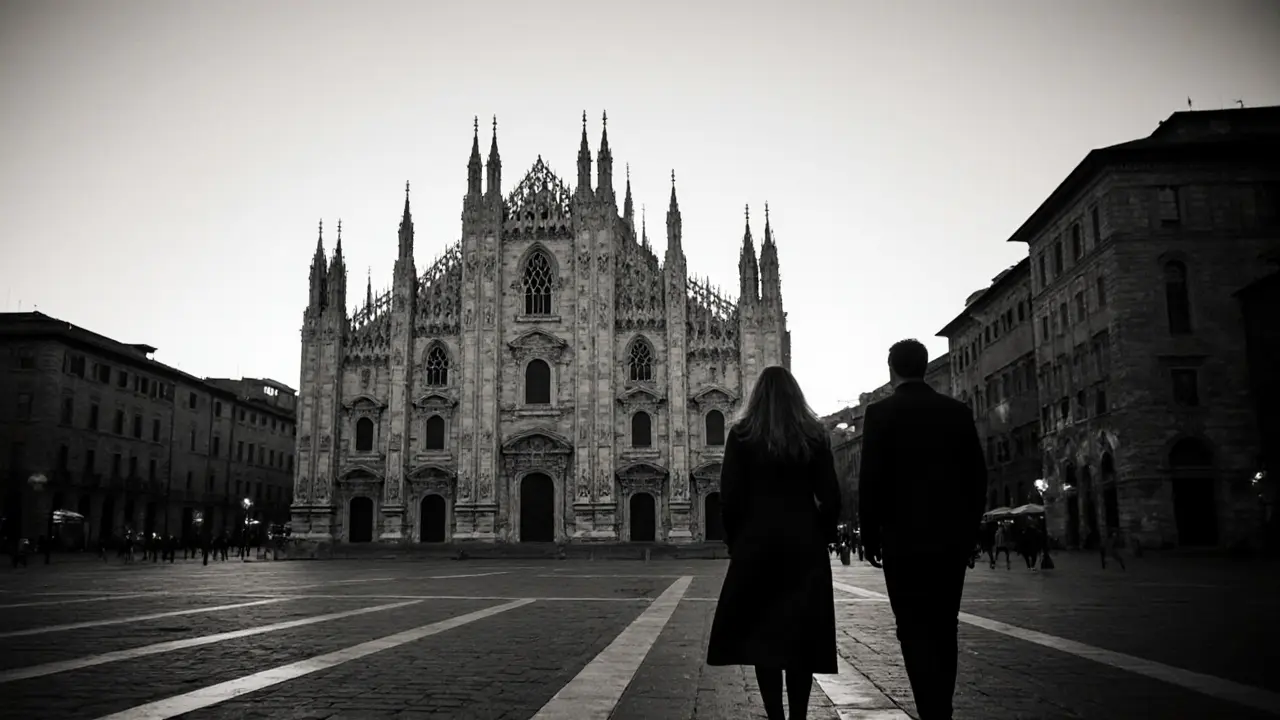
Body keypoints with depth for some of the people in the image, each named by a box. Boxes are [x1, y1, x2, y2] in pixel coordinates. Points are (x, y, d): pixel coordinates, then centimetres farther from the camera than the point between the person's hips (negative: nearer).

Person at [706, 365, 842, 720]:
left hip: (757, 542, -1)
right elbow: (830, 497, -1)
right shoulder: (814, 435, 1)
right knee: (801, 633, 9)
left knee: (761, 632, 6)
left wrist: (735, 542, 6)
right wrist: (821, 537, 12)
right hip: (805, 544, 2)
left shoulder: (742, 435, -3)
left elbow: (730, 497, -6)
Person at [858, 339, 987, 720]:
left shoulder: (880, 413, -7)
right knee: (943, 629, 16)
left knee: (915, 631, 0)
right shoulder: (958, 411, 5)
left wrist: (870, 537, -1)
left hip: (905, 537, -4)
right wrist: (969, 530, 14)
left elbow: (871, 480, -10)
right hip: (953, 536, 5)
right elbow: (978, 476, 6)